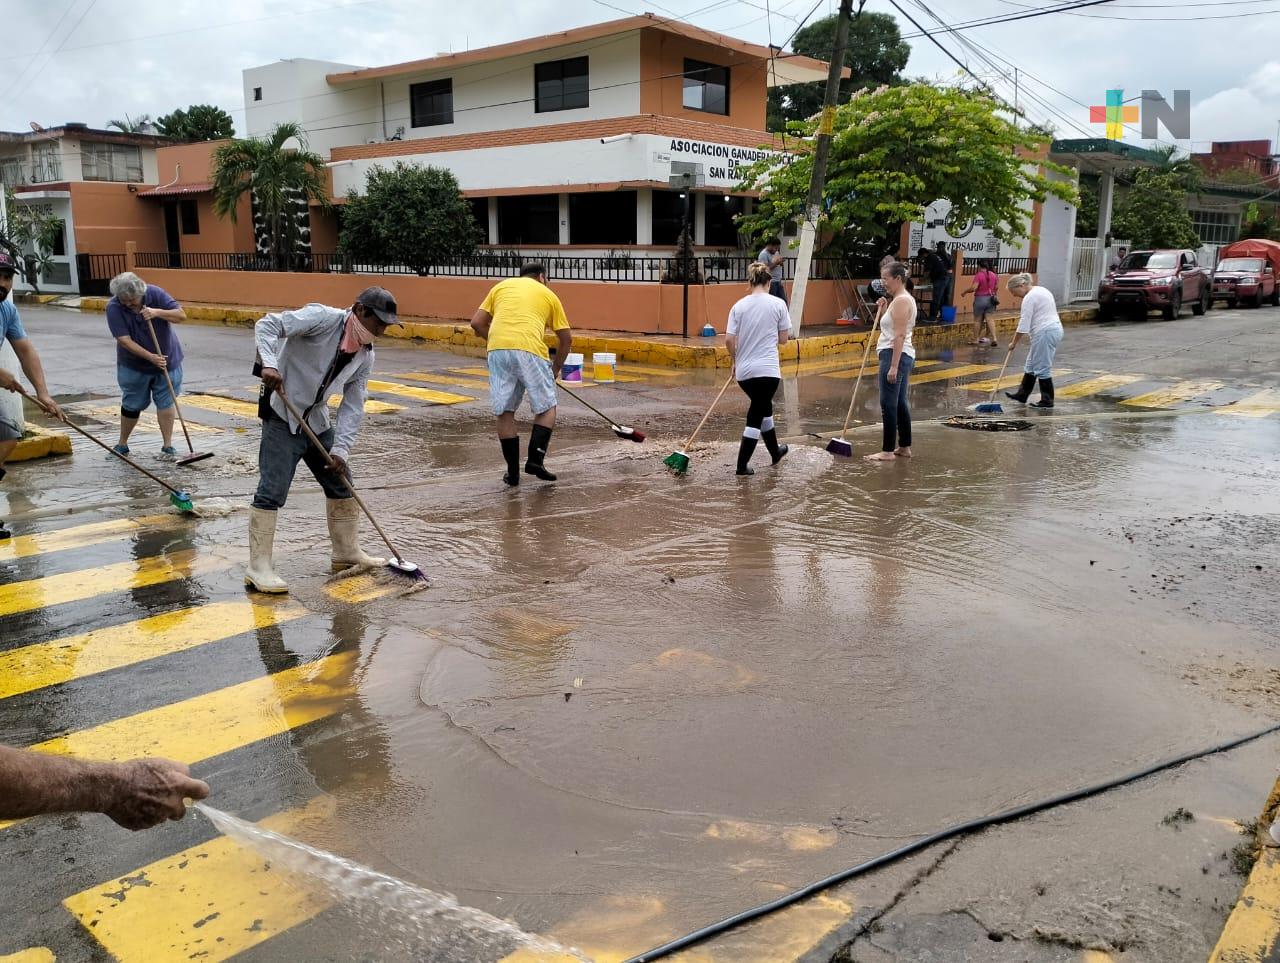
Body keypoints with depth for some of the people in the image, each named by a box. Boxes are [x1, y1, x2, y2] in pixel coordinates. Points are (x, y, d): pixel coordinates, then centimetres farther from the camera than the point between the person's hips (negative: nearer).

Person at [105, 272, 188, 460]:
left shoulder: (155, 294, -16)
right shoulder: (113, 308, -19)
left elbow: (182, 316, -16)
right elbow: (124, 340, -24)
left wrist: (158, 312, -33)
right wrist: (151, 357, -32)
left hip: (166, 359, 0)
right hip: (133, 364, 0)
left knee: (165, 403, 1)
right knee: (131, 406, 9)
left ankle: (168, 446, 8)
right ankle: (122, 445, 26)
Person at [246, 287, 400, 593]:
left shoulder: (366, 355, 3)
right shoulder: (323, 318, -18)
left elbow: (353, 406, 0)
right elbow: (267, 325, -23)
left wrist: (340, 449, -10)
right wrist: (270, 363, -40)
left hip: (316, 419, 8)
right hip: (283, 414, -8)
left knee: (341, 482, 13)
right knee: (273, 490, -11)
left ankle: (346, 551, 28)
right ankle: (259, 567, -3)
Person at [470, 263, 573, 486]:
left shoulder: (501, 286, 25)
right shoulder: (548, 294, 21)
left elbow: (477, 323, 17)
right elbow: (566, 338, 20)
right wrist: (556, 368, 32)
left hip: (497, 349, 2)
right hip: (530, 350, -2)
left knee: (504, 412, 11)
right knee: (546, 408, 14)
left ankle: (513, 472, 14)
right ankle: (535, 459, 0)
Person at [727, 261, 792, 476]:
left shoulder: (739, 306, 0)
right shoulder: (778, 304, -5)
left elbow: (729, 340, -3)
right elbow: (783, 339, 0)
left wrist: (736, 360, 15)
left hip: (744, 371, 4)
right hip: (767, 370, -4)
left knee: (763, 407, 23)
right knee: (756, 415, 3)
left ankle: (775, 451, 40)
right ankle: (742, 465, 0)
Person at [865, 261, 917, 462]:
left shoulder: (901, 301, -14)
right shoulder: (902, 299, 17)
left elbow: (900, 335, -21)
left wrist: (893, 366, -24)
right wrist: (883, 310, 10)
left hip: (895, 355, -11)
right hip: (901, 356, 11)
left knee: (888, 404, -8)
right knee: (899, 403, 14)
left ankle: (888, 451, -5)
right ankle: (904, 447, 20)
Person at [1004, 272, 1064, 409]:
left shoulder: (1029, 298, -15)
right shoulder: (1041, 290, 16)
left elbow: (1023, 325, -17)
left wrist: (1014, 343, -8)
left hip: (1045, 333, -11)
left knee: (1042, 368, -3)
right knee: (1031, 365, 17)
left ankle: (1047, 401, 4)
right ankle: (1022, 395, 25)